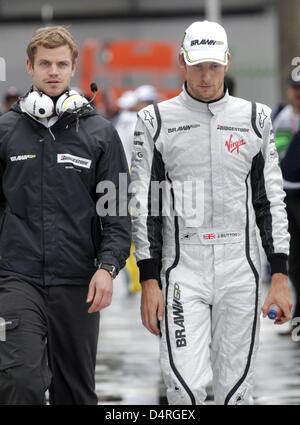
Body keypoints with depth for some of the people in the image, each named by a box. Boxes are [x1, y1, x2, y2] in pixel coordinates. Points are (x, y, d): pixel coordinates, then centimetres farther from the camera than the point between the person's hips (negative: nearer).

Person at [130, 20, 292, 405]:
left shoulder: (254, 119, 8)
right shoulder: (156, 121, 3)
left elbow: (270, 200, 8)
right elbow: (144, 206, 2)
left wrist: (280, 276, 2)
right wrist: (149, 280, -6)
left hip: (240, 270, 2)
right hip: (182, 269, -2)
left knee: (236, 387, 5)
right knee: (185, 386, -14)